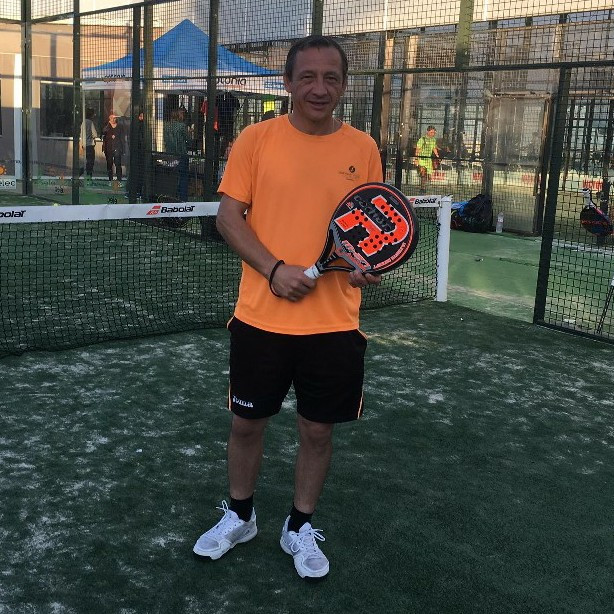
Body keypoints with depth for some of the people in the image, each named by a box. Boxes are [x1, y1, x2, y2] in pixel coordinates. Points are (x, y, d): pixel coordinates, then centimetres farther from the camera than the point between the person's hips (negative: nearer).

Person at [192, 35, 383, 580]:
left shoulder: (363, 149, 1)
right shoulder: (255, 139, -3)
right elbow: (229, 217, -4)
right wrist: (275, 270, -18)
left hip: (334, 323, 1)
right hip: (261, 317, 0)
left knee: (318, 430, 11)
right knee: (247, 422, 13)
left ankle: (300, 527, 34)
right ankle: (239, 516, 38)